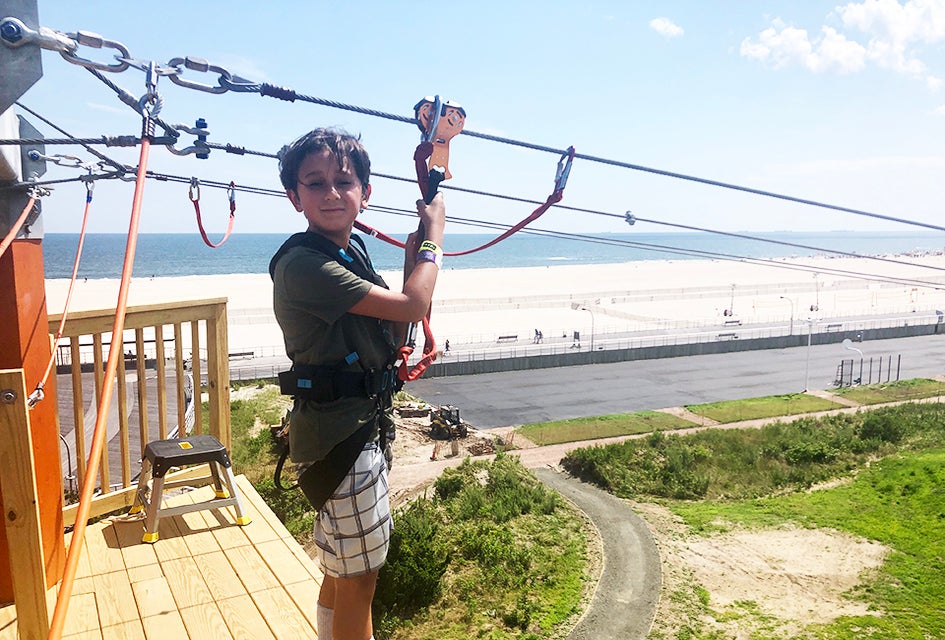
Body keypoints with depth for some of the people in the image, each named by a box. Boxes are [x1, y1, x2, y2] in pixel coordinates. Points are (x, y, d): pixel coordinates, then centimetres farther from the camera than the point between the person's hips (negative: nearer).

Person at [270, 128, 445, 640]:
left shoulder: (351, 251, 9)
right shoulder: (303, 263, -21)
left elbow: (390, 337, 13)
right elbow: (413, 305, -23)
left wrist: (413, 262, 1)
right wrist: (435, 232, -9)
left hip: (360, 428, 10)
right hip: (339, 437, -10)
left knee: (342, 574, 24)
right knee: (358, 579, 4)